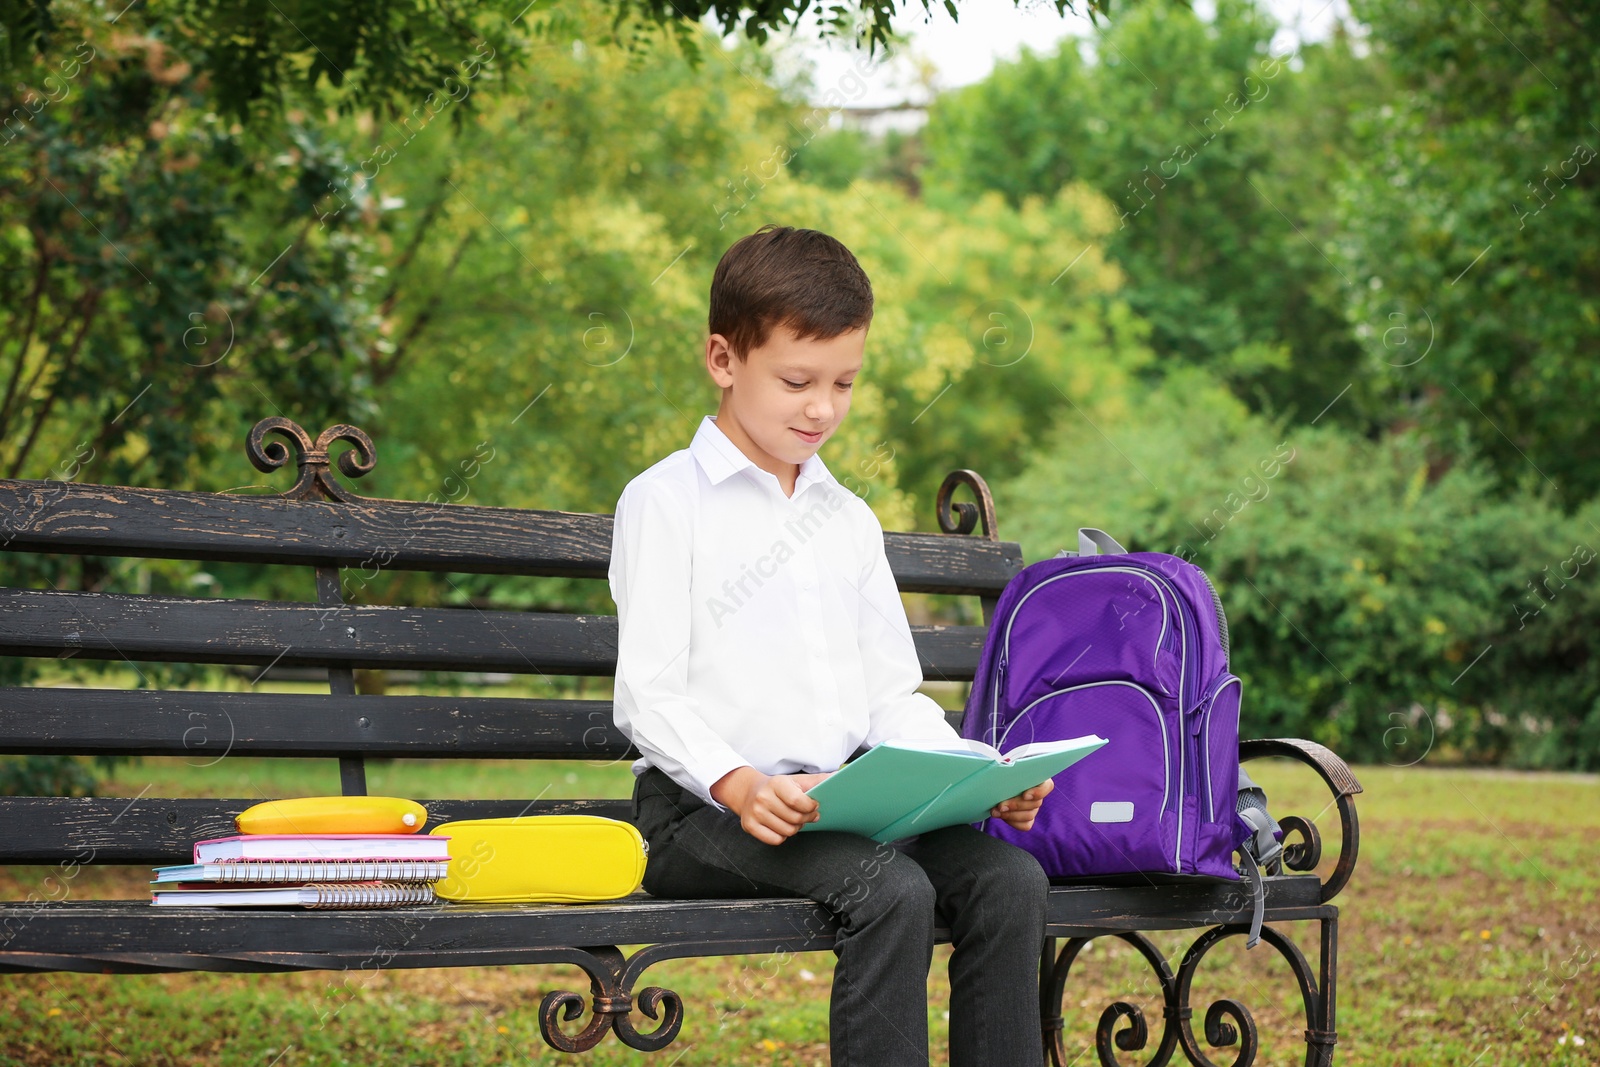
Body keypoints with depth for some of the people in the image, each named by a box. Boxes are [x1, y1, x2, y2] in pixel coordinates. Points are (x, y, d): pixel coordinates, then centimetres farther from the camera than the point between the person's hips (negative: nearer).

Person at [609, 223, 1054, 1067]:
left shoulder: (849, 520, 21)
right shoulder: (667, 502, 1)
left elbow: (893, 697, 19)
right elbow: (648, 697, -7)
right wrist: (740, 784, -24)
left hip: (846, 800, 6)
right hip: (706, 809, -6)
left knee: (1009, 879, -19)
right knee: (894, 892, -31)